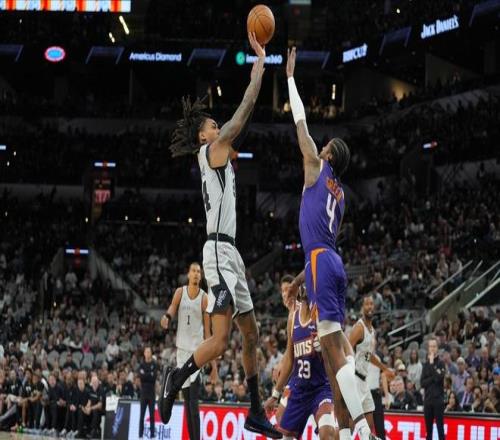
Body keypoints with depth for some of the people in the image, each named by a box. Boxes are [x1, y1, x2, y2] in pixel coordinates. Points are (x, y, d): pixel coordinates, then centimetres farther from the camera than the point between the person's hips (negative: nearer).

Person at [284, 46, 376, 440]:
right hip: (334, 263, 9)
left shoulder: (317, 168, 2)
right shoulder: (340, 193, 23)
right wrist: (301, 279, 31)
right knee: (337, 345, 7)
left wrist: (290, 77, 15)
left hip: (321, 263, -9)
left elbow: (301, 123, 6)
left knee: (333, 346, -15)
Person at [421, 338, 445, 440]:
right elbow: (422, 383, 4)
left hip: (438, 400, -5)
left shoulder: (440, 363, -1)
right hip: (427, 399, 5)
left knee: (440, 427, -7)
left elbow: (438, 378, -17)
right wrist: (433, 378, -11)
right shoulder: (426, 365, 12)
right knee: (428, 428, 7)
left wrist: (432, 364, -13)